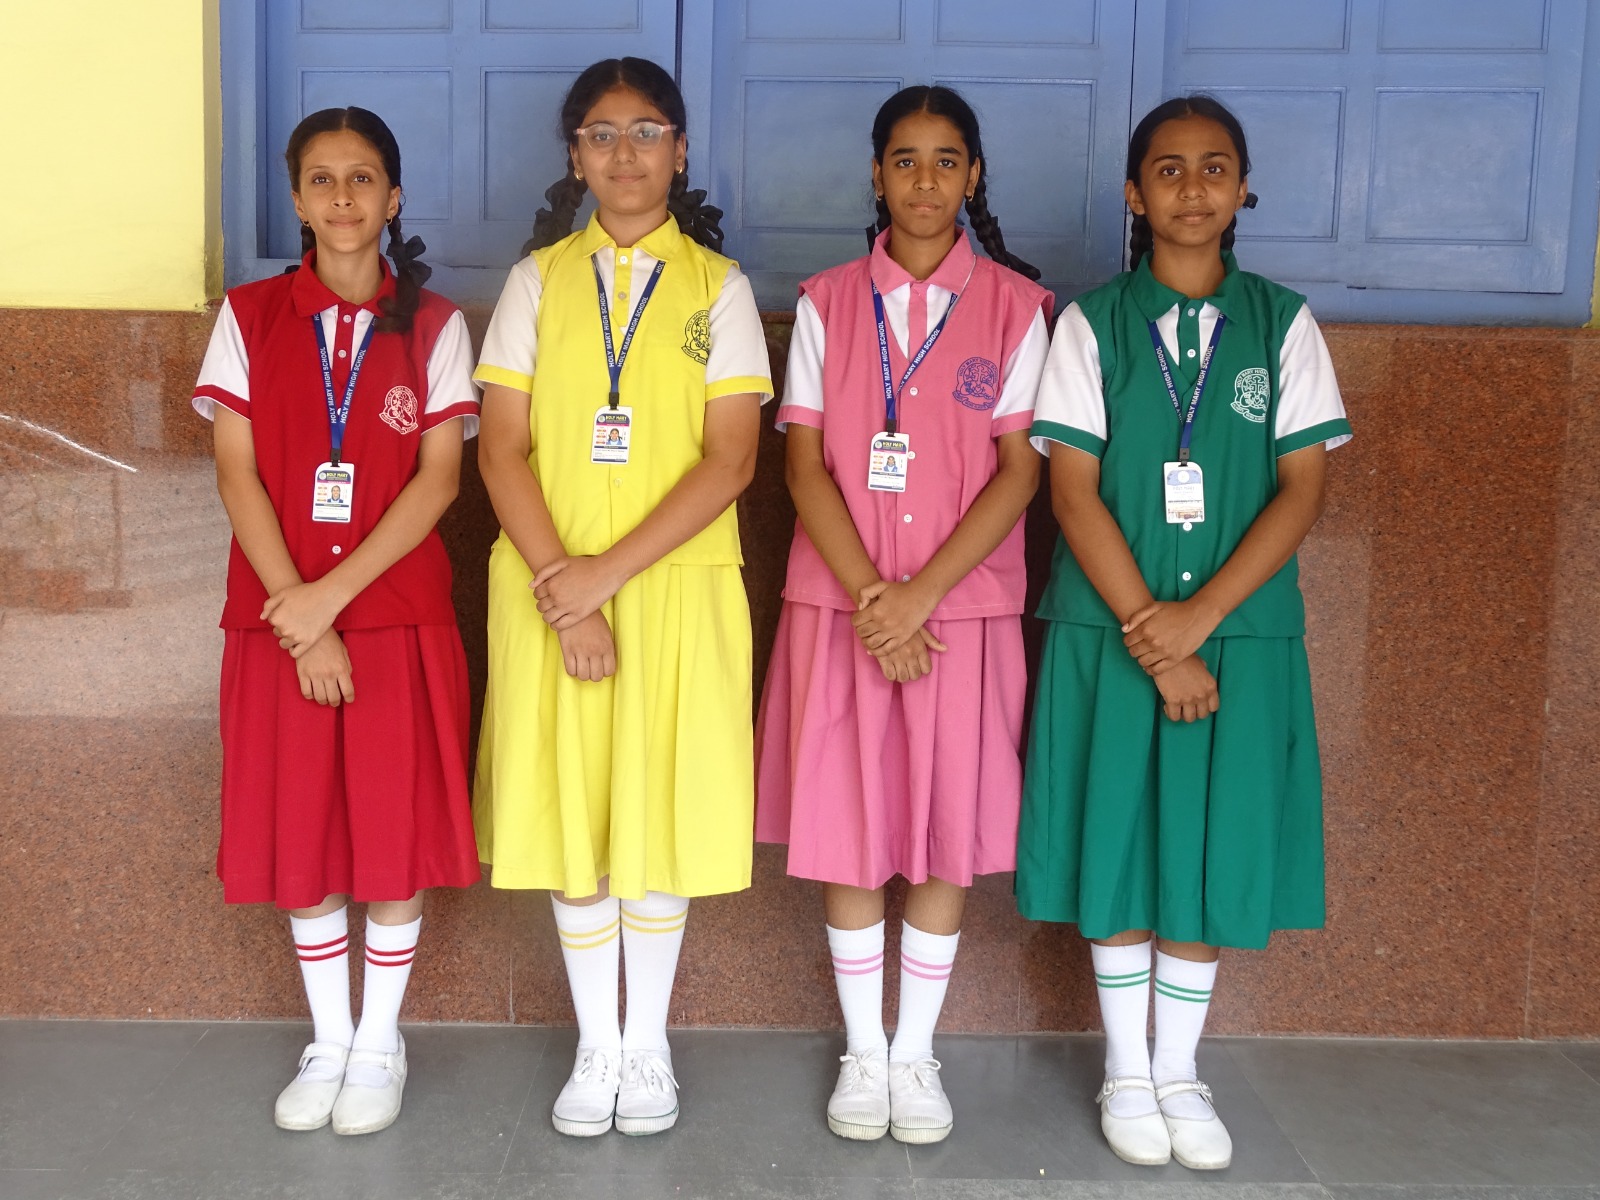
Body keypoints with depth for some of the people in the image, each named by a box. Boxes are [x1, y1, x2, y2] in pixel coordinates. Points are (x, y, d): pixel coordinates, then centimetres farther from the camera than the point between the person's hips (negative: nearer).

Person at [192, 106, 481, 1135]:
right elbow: (237, 474, -2)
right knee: (301, 838, 8)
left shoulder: (434, 324, 2)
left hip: (400, 615, -1)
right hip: (278, 618, 1)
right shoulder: (250, 317, 5)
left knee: (397, 834, 3)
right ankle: (330, 1041, 27)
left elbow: (439, 476, -6)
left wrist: (334, 592, -15)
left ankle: (380, 1044, 22)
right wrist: (299, 617, -11)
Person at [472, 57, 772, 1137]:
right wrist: (560, 588, -12)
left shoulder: (718, 285, 3)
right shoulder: (539, 280, 7)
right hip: (552, 588, 1)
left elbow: (731, 457, -6)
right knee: (569, 812, 6)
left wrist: (605, 572, -14)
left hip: (678, 587, -1)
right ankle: (596, 1046, 23)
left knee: (661, 808, 5)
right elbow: (503, 449, 1)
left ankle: (649, 1042, 24)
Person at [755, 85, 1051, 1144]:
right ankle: (862, 1050, 23)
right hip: (839, 605, 1)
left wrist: (918, 596, -13)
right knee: (847, 833, 5)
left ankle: (917, 1051, 23)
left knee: (949, 833, 6)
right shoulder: (827, 303, 5)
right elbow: (806, 464, 0)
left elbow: (1020, 469, -4)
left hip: (963, 606, 0)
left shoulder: (1016, 306, 2)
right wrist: (868, 595, -12)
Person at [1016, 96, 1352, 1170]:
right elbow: (1074, 490, -4)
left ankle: (1179, 1071, 23)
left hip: (1241, 630, 1)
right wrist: (1146, 627, -13)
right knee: (1117, 843, 4)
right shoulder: (1092, 324, 2)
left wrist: (1196, 618, -13)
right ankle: (1126, 1072, 21)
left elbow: (1303, 488, -2)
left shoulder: (1282, 323, 5)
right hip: (1110, 629, -1)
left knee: (1212, 850, 6)